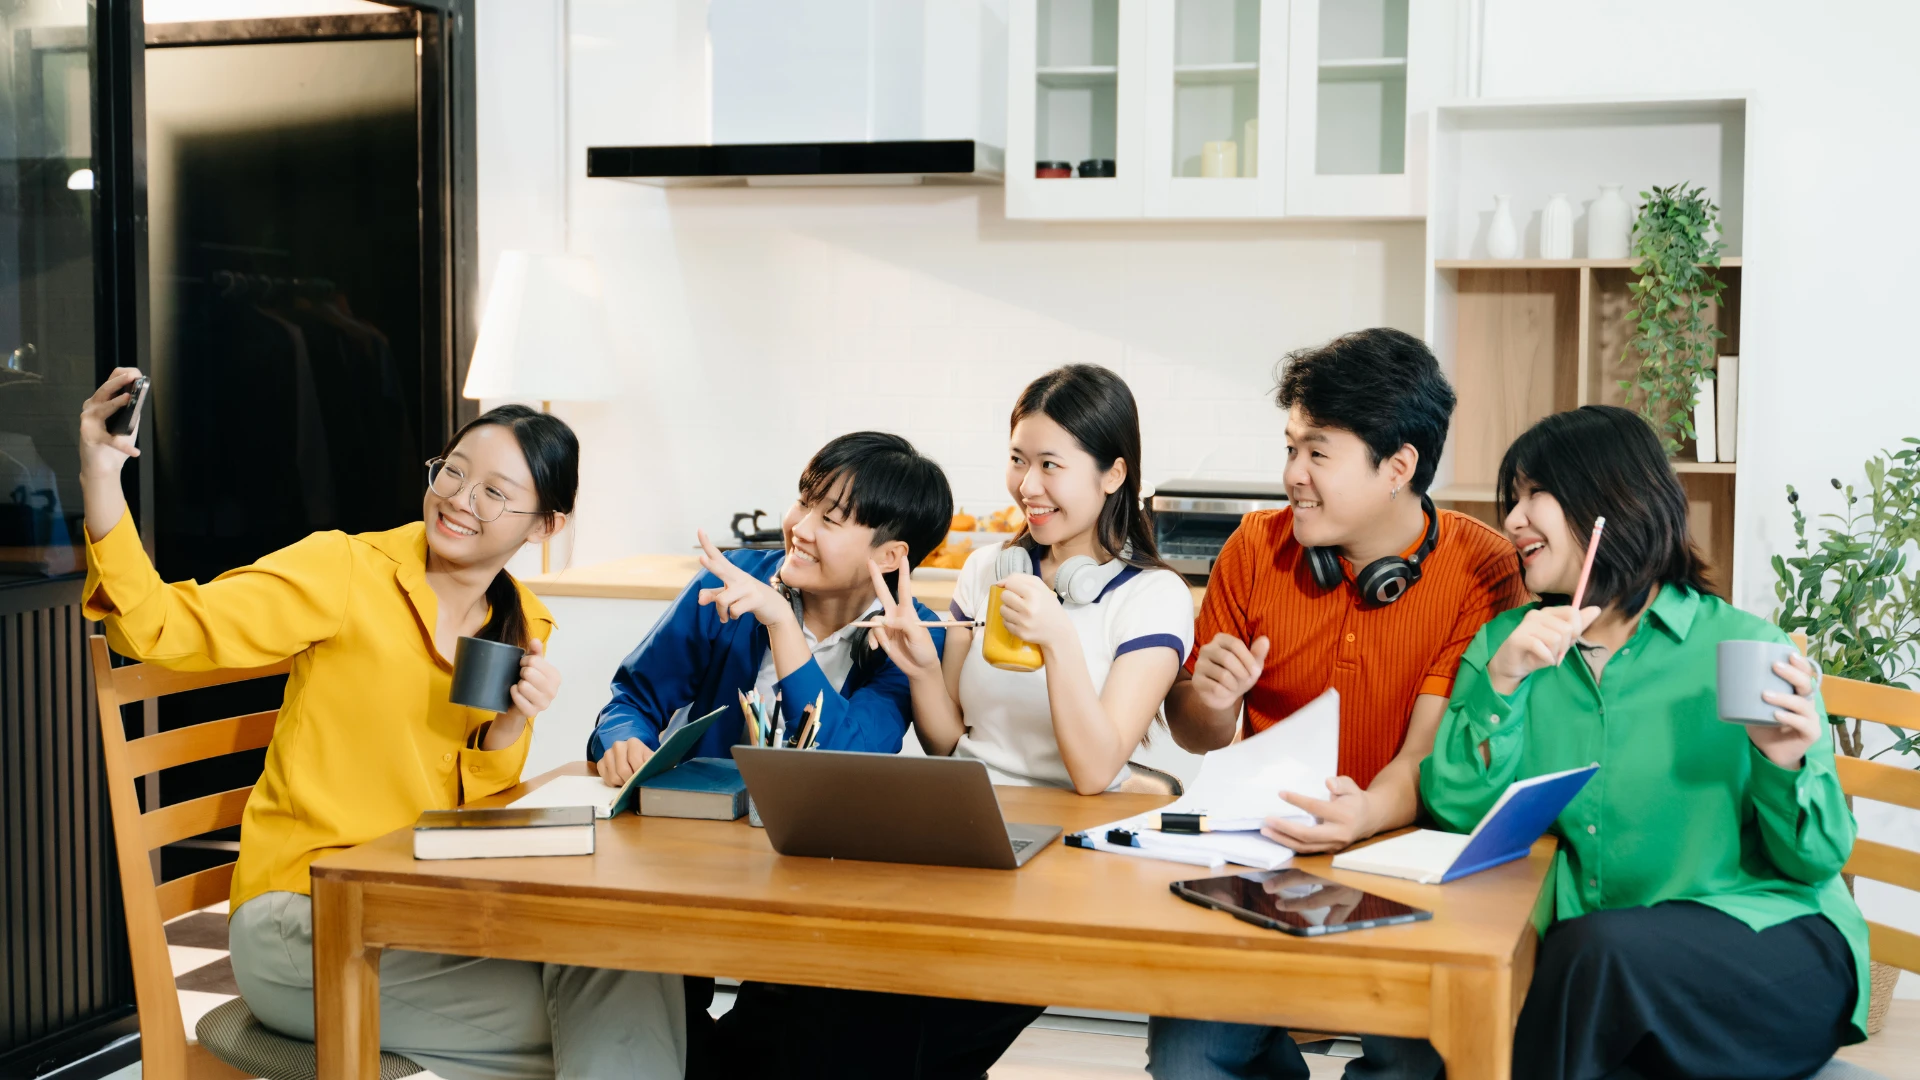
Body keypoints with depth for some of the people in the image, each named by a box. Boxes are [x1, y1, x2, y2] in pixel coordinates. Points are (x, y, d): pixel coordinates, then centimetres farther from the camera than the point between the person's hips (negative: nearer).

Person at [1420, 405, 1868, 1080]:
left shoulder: (1742, 646, -1)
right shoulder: (1505, 644, 10)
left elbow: (1817, 861, 0)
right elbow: (1457, 813, -3)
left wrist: (1786, 769, -19)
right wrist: (1501, 681, -12)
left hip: (1767, 943, -2)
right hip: (1579, 963, 2)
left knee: (1598, 946, -34)